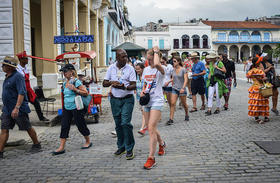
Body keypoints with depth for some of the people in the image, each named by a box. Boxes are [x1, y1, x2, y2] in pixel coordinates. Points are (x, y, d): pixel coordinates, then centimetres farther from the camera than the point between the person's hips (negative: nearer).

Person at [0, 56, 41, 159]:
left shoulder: (18, 76, -16)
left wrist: (16, 108, -32)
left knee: (28, 128, 7)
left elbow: (21, 93, -25)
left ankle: (36, 145, 26)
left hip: (19, 110, -8)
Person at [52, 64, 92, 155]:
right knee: (64, 126, 2)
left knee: (81, 125, 5)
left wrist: (75, 90, -23)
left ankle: (88, 142, 26)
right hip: (67, 108, 7)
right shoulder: (65, 83, 12)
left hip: (76, 107, -7)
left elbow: (86, 93, -15)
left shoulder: (76, 81, -12)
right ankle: (61, 147, 4)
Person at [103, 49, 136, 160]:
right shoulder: (111, 68, 6)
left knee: (125, 123, -13)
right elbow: (104, 83, 8)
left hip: (127, 99, -4)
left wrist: (124, 87, -27)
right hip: (115, 100, 4)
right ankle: (121, 147, 24)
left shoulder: (130, 69, -4)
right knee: (118, 124, 10)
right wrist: (111, 82, -13)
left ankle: (129, 149, -1)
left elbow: (134, 86, -9)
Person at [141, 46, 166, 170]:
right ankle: (162, 144, 44)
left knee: (151, 128, -15)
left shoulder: (160, 70, -10)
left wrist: (156, 51, -18)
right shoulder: (146, 69, 12)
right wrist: (143, 92, 3)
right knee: (150, 128, 15)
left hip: (157, 101, -7)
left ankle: (151, 158, -8)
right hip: (147, 101, 8)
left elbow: (156, 64, -36)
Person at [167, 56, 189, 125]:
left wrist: (183, 88, -24)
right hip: (174, 89, 4)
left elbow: (186, 79, -14)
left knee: (184, 104, 11)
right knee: (172, 103, -8)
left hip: (182, 89, -4)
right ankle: (171, 119, -9)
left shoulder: (183, 70, -9)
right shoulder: (174, 70, 6)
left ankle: (187, 115, 36)